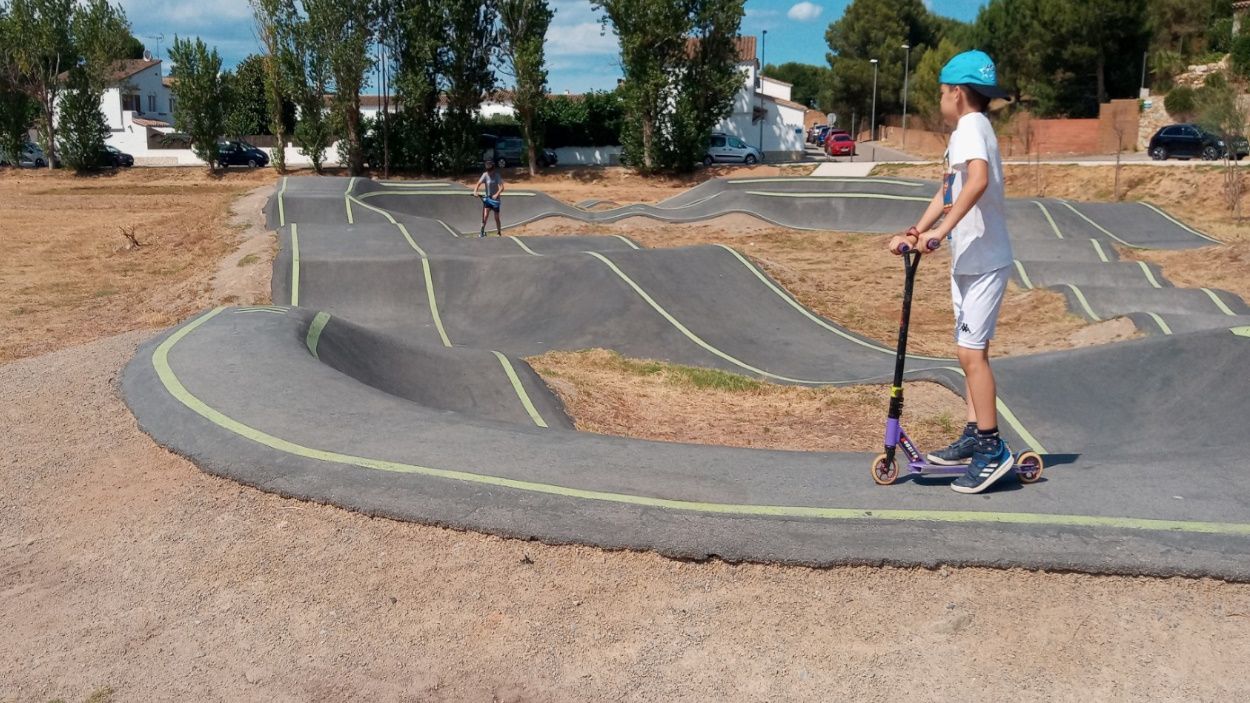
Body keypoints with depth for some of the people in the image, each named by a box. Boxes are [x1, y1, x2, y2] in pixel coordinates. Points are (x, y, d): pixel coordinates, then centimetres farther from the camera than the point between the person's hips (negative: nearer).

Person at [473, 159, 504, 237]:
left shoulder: (497, 176, -12)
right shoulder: (485, 175, -7)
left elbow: (501, 187, -22)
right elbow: (478, 184, -14)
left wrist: (496, 194, -38)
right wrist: (475, 191, -32)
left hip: (495, 199, -1)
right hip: (487, 198, 1)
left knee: (496, 217, 6)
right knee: (485, 215, -14)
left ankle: (499, 232, 22)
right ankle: (482, 231, -5)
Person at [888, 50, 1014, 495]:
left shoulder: (970, 127, -14)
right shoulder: (967, 130, 17)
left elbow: (978, 179, -33)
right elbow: (948, 192, 18)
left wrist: (940, 231, -36)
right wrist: (916, 233, 8)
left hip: (983, 260, -11)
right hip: (969, 259, 11)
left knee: (971, 351, -9)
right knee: (971, 350, 14)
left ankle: (992, 449, -3)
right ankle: (974, 437, 23)